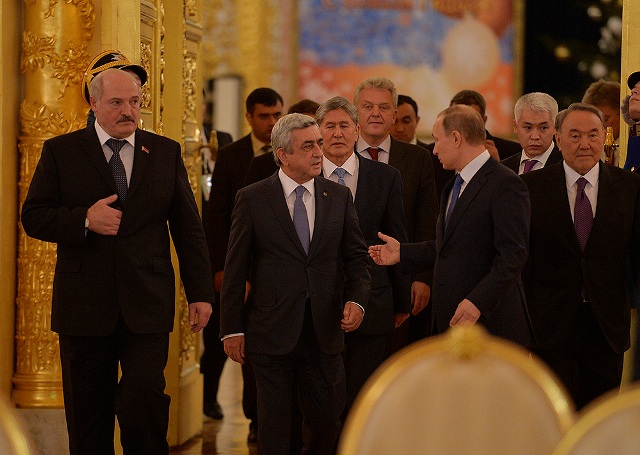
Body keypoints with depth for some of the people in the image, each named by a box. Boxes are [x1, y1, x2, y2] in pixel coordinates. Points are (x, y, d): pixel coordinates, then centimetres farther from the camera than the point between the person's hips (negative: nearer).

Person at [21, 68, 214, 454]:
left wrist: (200, 292, 4)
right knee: (88, 415, 6)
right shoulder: (60, 152, 4)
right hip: (83, 305, 0)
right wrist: (84, 220, -17)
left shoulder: (166, 152, 9)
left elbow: (188, 228, 9)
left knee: (144, 402, -12)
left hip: (147, 306, 0)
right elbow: (33, 217, 0)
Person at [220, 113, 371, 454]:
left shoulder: (339, 197, 7)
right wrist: (232, 329, -4)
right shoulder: (252, 199, -2)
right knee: (273, 425, 4)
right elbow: (235, 269, -1)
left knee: (327, 420, 7)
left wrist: (357, 299, -8)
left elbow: (356, 257, 11)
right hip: (272, 333, -3)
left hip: (323, 332, 3)